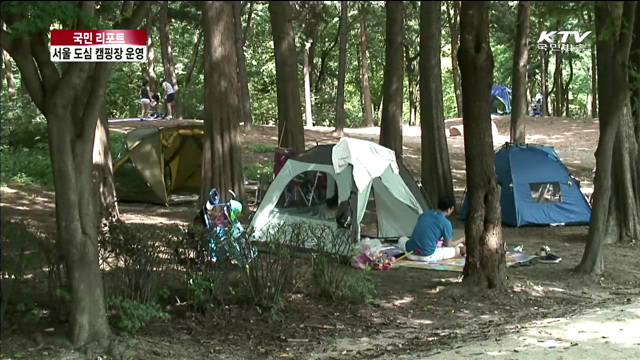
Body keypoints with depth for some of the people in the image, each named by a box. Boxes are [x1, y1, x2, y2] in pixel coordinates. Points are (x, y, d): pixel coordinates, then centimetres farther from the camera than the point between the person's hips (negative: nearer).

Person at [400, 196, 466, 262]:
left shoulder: (424, 214, 11)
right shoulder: (446, 223, -5)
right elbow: (448, 245, 7)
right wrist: (461, 240, 27)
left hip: (409, 252, 3)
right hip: (427, 256, -3)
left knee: (402, 239, 35)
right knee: (457, 250, 12)